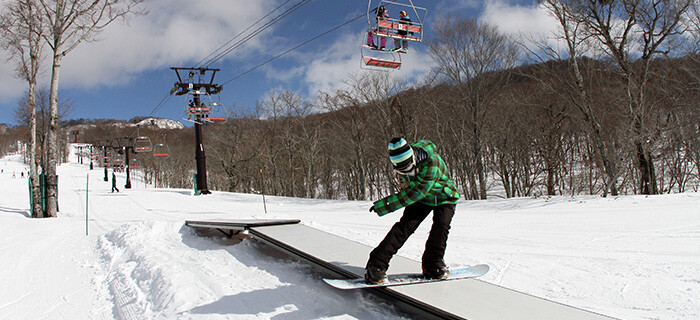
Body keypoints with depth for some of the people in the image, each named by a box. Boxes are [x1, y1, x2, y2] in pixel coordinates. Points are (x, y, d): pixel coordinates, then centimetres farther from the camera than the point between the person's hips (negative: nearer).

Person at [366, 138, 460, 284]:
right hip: (420, 198, 3)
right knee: (406, 225, -16)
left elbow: (414, 193, -40)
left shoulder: (431, 163, -40)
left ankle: (433, 264, -2)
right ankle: (376, 264, -19)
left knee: (441, 224, -24)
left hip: (444, 197, -2)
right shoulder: (401, 159, -21)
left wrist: (385, 205, -38)